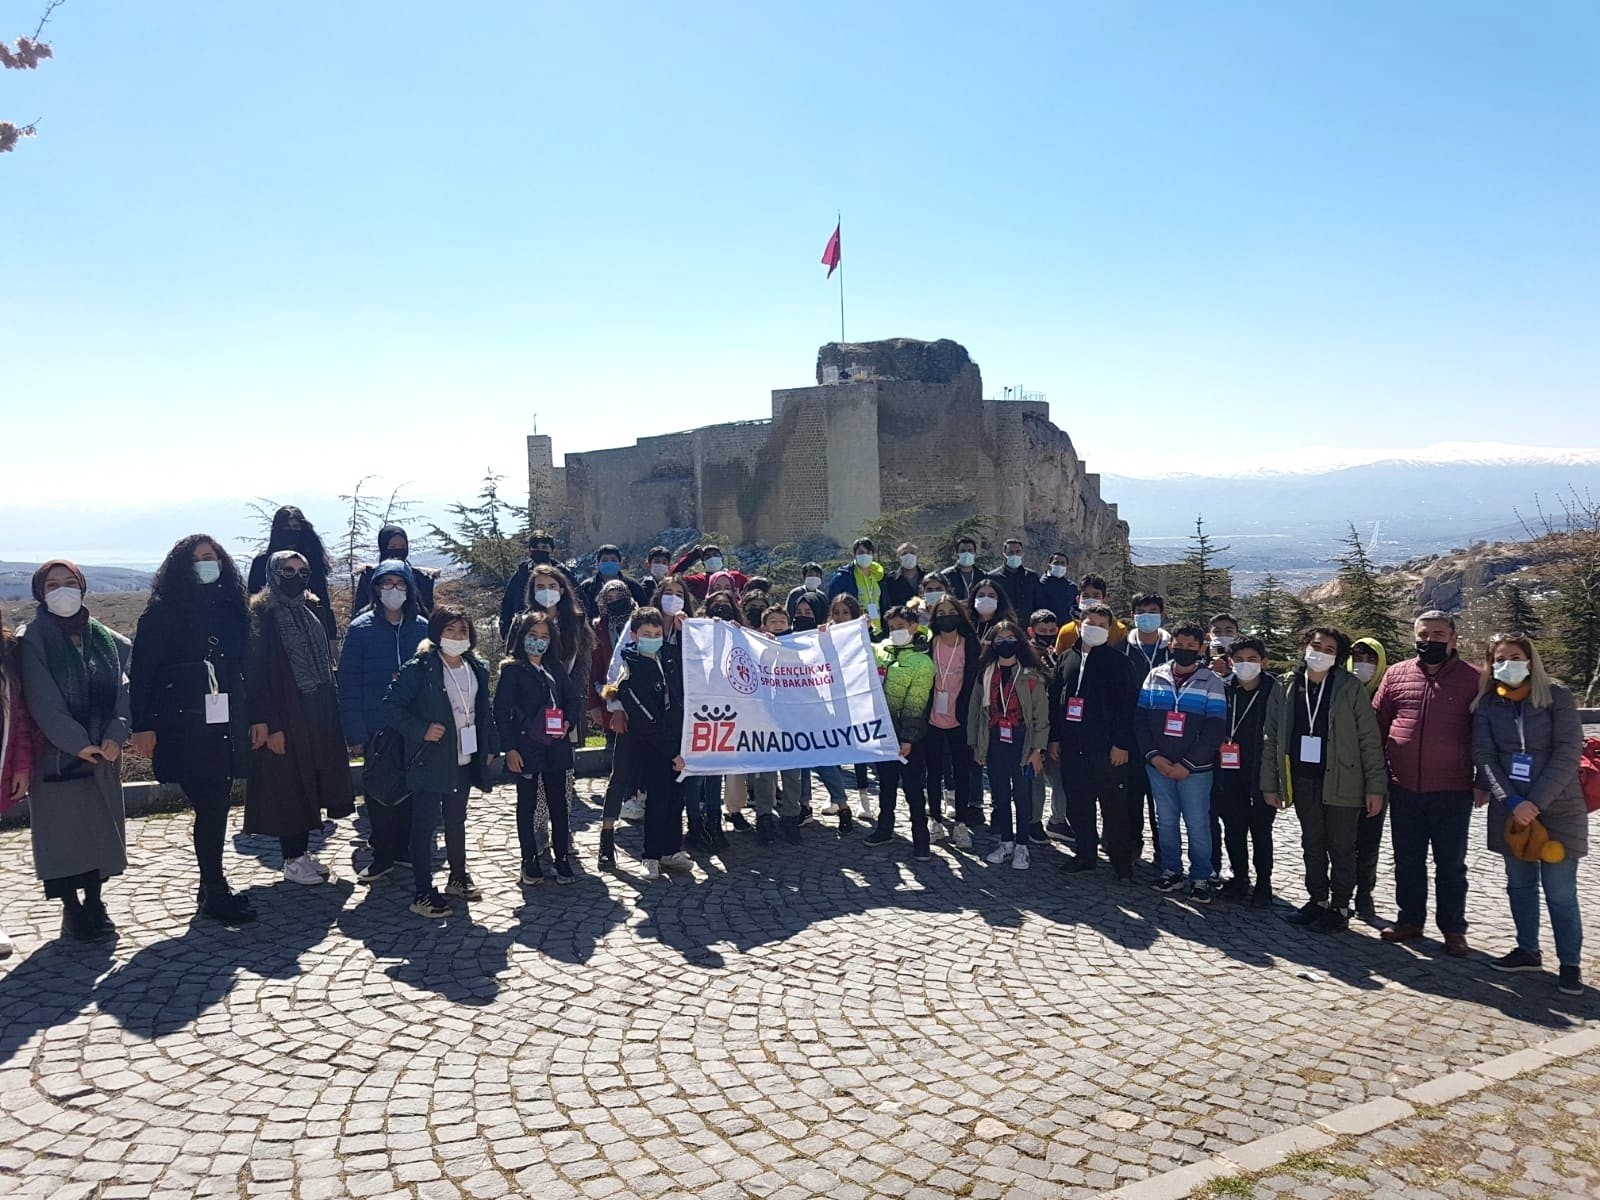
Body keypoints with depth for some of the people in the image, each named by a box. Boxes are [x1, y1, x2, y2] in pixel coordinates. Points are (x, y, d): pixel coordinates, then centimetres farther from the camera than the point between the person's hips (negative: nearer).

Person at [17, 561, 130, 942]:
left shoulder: (108, 640, 7)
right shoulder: (32, 641, -5)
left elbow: (123, 689, 1)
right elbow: (43, 701, -12)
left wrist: (116, 735, -13)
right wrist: (77, 743, -17)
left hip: (104, 754, 4)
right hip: (56, 755, -4)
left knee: (101, 825, 9)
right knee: (62, 829, 1)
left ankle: (94, 902, 22)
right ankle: (71, 910, 11)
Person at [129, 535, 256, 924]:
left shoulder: (231, 609, 11)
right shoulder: (162, 614, -4)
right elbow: (142, 672, -6)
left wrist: (252, 719, 13)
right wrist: (142, 726, -11)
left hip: (226, 726, 5)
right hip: (184, 728, -5)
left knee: (217, 806, 9)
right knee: (210, 808, -5)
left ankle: (212, 887, 23)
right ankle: (214, 894, 8)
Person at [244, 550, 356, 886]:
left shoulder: (312, 610, 11)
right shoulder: (262, 615, -10)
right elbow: (256, 672, -15)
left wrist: (333, 710, 9)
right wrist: (268, 723, -20)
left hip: (319, 712, 7)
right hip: (285, 715, -7)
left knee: (311, 782, 12)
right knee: (288, 785, 2)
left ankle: (304, 851, 23)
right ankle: (292, 860, 12)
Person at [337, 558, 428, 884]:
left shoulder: (423, 628, 2)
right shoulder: (360, 628, -4)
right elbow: (348, 683, -6)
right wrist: (355, 733, -11)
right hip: (376, 728, -2)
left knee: (410, 790, 10)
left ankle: (404, 847, 25)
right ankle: (382, 854, 18)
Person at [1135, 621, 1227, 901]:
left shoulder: (1211, 681, -3)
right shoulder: (1155, 677, 6)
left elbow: (1216, 728, -7)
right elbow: (1140, 717, 5)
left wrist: (1187, 764, -12)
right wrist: (1154, 756, -7)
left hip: (1194, 769, -3)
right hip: (1158, 766, 3)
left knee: (1197, 824, 2)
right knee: (1166, 822, 11)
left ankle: (1201, 878, 14)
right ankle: (1171, 871, 22)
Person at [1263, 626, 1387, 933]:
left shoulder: (1350, 688, -6)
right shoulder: (1286, 687, 3)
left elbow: (1369, 740, -5)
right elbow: (1271, 737, 6)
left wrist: (1375, 786, -8)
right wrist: (1270, 783, 3)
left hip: (1341, 783, -3)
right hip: (1303, 782, 4)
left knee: (1341, 848, 7)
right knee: (1312, 845, 15)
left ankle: (1340, 907, 18)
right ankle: (1317, 900, 28)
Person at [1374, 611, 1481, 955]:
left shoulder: (1472, 679, -3)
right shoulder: (1396, 674, 5)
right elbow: (1377, 725, 9)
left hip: (1452, 791, -3)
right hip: (1404, 790, 3)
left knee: (1451, 863, 8)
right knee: (1407, 860, 13)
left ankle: (1453, 929, 20)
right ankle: (1409, 920, 26)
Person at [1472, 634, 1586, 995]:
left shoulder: (1556, 697, -5)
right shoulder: (1486, 705, 3)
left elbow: (1568, 753, -11)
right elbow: (1484, 757, -2)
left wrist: (1535, 802, -16)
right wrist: (1512, 803, -14)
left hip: (1557, 809, -3)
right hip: (1510, 812, 3)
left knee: (1560, 893, 0)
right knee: (1520, 885, 13)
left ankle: (1570, 964, 12)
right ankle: (1527, 951, 27)